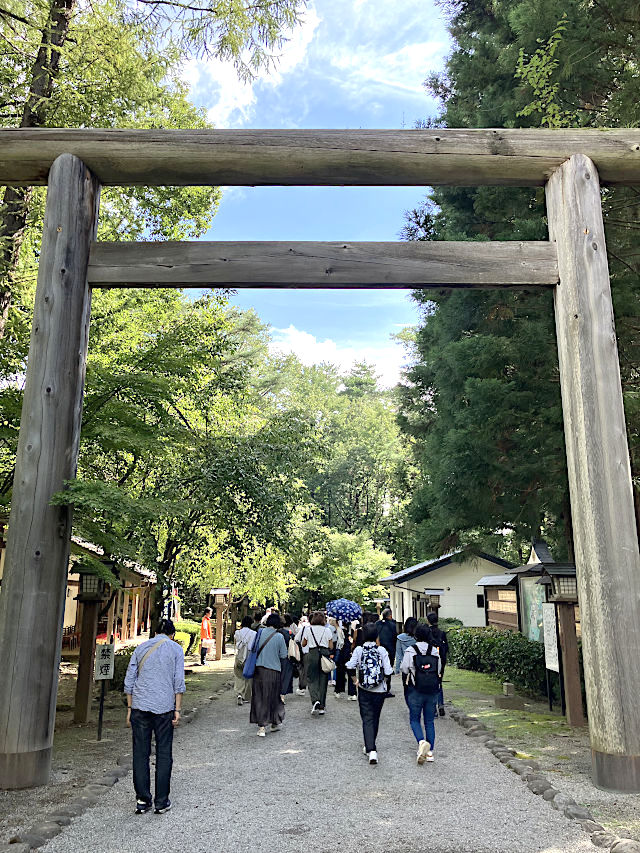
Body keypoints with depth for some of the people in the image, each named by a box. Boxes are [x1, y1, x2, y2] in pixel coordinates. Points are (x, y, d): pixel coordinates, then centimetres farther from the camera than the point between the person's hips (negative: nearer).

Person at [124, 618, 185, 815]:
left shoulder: (141, 648, 11)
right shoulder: (176, 649, 3)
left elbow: (129, 681, 9)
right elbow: (179, 682, -2)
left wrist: (130, 708, 14)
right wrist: (177, 710, 1)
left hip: (140, 706, 2)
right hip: (164, 707, -2)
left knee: (140, 754, 9)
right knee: (164, 754, 6)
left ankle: (142, 800, 11)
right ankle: (161, 802, 10)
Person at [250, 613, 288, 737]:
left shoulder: (260, 632, -3)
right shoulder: (279, 636, -10)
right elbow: (284, 655, -3)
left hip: (258, 669, 2)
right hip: (273, 670, -2)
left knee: (259, 697, 7)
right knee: (273, 697, 15)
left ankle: (261, 726, 4)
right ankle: (275, 723, 26)